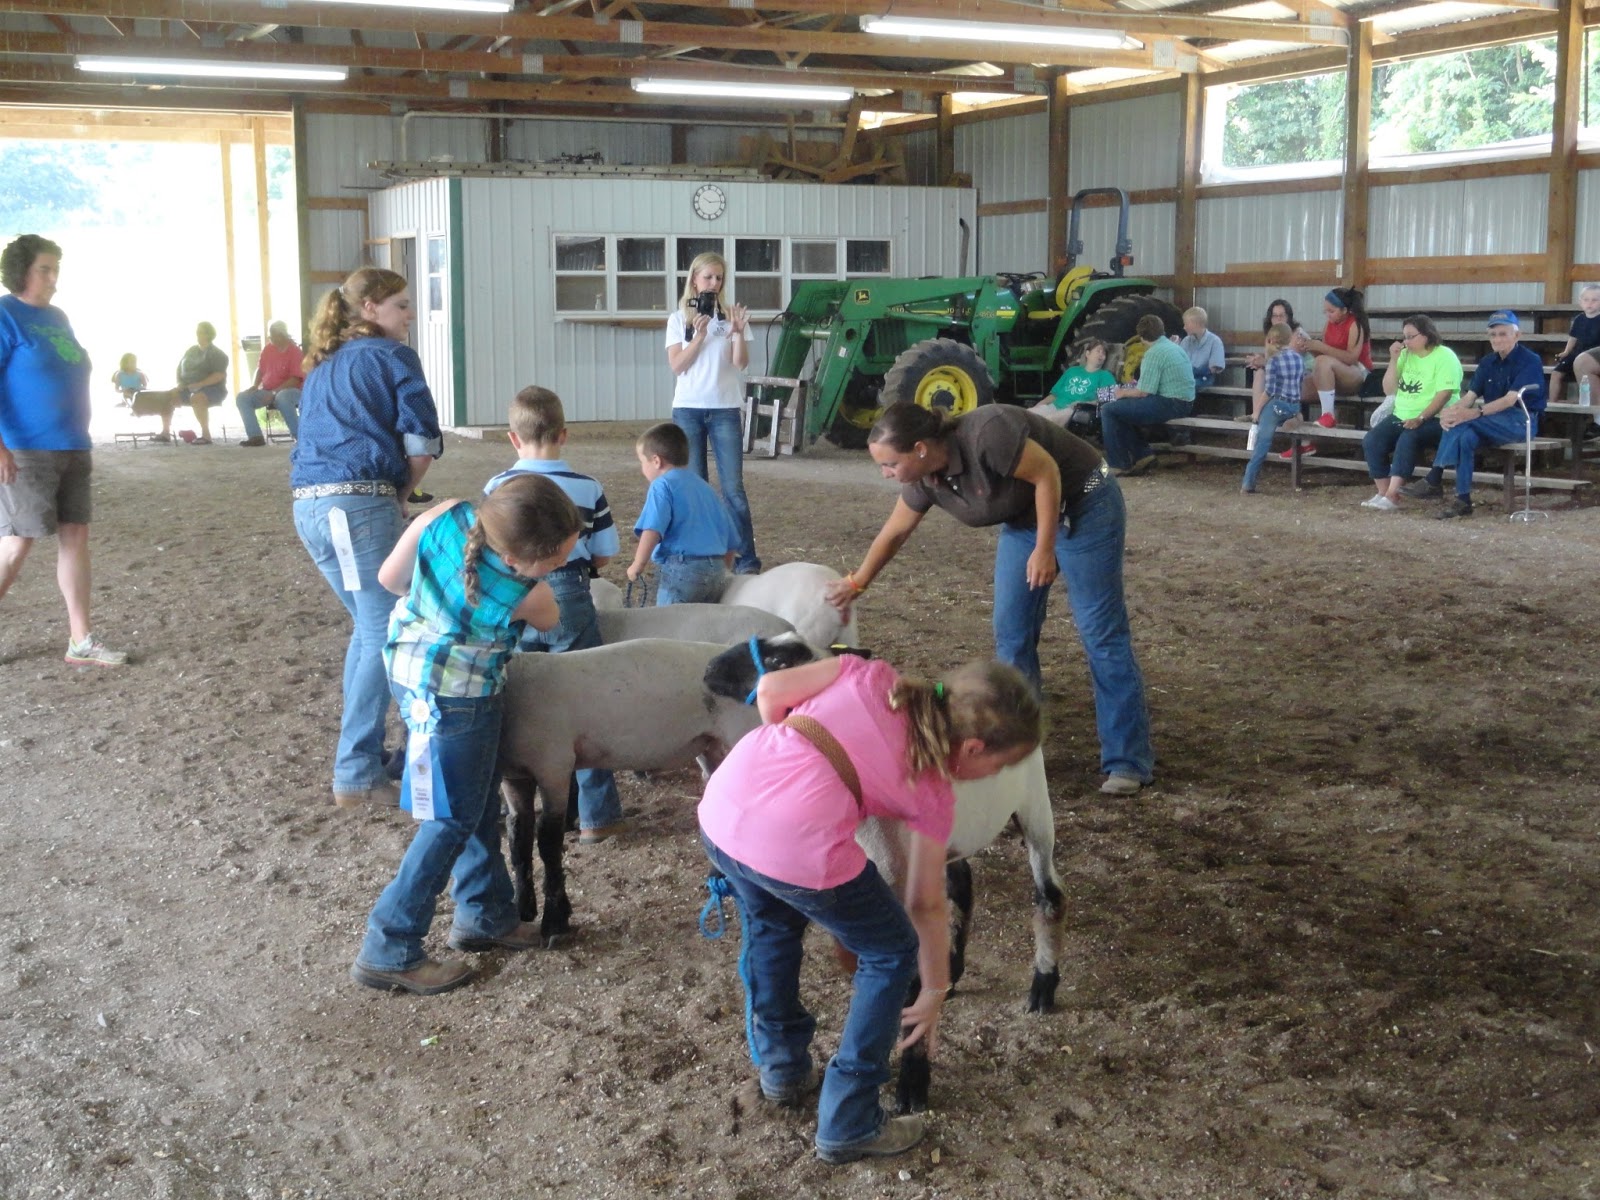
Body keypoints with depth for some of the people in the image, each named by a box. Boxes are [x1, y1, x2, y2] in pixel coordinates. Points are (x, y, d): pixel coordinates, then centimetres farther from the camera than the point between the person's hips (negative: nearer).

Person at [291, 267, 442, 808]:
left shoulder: (323, 366, 25)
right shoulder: (393, 357, 3)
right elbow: (422, 442, -5)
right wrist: (398, 492, 11)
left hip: (309, 505, 8)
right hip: (360, 504, -8)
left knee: (368, 626, 21)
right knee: (384, 636, -5)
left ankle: (359, 748, 27)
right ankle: (358, 774, -7)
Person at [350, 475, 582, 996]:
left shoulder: (443, 516, -20)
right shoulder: (527, 597, -28)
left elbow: (390, 577, -4)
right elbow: (550, 620, -2)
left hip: (414, 668, 8)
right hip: (452, 698, -8)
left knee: (480, 801, 20)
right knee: (453, 820, 4)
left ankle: (485, 914, 33)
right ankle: (389, 951, 8)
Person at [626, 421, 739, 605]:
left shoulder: (663, 485, -2)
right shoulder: (705, 487, 21)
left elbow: (652, 530, -18)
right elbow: (731, 541, 22)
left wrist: (637, 565, -10)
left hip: (681, 570, -7)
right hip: (716, 571, 7)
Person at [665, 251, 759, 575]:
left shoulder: (731, 315, 4)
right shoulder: (679, 319, 6)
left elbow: (741, 363, -4)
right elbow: (676, 366, -4)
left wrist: (738, 332, -21)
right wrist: (699, 336, -15)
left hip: (725, 409, -1)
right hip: (688, 409, 1)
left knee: (733, 487, -5)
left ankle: (746, 560, -3)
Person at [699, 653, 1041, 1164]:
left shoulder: (872, 675, 17)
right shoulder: (933, 793, 11)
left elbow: (770, 690, 12)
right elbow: (927, 906, 19)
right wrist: (933, 995, 33)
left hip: (719, 806, 6)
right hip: (798, 848, -6)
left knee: (769, 922, 36)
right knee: (892, 954, 20)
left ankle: (781, 1066, 51)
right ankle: (848, 1125, 24)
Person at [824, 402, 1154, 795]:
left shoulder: (985, 434, -33)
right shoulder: (924, 478, -7)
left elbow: (1046, 472, -25)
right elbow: (894, 533, 9)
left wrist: (1044, 549, -23)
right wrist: (855, 583, 18)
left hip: (1082, 505, -8)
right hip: (1023, 519, 8)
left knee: (1101, 633, -7)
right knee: (1011, 634, 0)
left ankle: (1128, 762, -4)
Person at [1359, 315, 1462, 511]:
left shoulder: (1445, 357, -6)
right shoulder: (1405, 355, 13)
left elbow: (1444, 394, -16)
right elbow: (1389, 390, 11)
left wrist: (1420, 418, -26)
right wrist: (1394, 360, -1)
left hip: (1434, 419, -6)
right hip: (1402, 416, 6)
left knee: (1407, 439, -35)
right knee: (1371, 441, -18)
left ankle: (1392, 496, -35)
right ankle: (1384, 493, -15)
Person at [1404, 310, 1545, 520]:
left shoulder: (1529, 361, -8)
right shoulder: (1488, 363, 13)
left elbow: (1511, 399, -21)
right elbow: (1470, 395, 2)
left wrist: (1475, 413, -34)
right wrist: (1451, 411, -22)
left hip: (1521, 422, -6)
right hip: (1494, 423, 6)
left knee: (1462, 422, -28)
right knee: (1466, 437, -28)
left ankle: (1434, 480, -27)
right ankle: (1463, 500, -31)